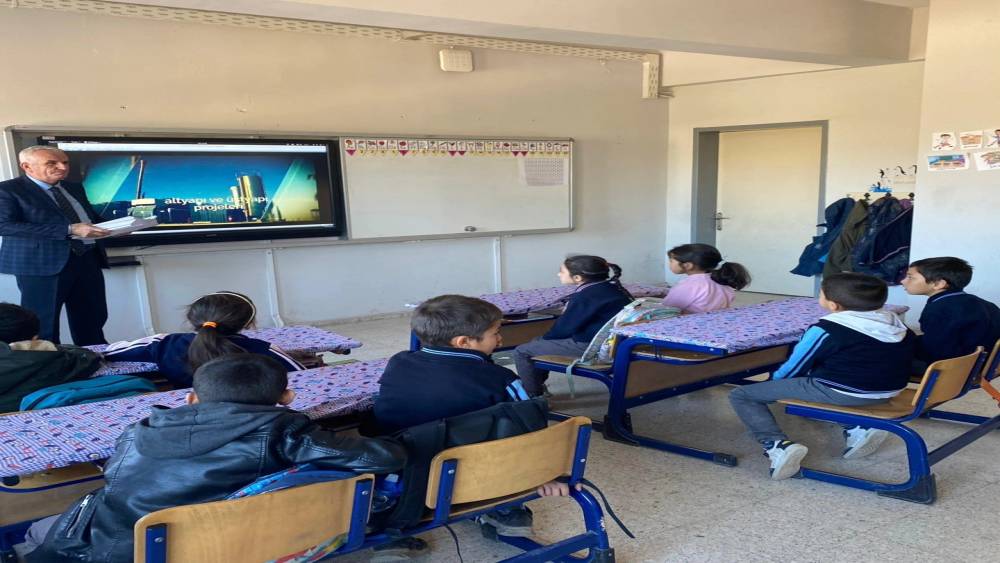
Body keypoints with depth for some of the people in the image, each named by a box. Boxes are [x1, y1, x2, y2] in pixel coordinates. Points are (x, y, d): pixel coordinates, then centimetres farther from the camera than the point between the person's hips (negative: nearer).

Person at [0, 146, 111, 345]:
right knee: (42, 321, 1)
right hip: (41, 263, -6)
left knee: (93, 319, 11)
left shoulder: (74, 188, 17)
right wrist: (69, 229, -24)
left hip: (87, 259, 6)